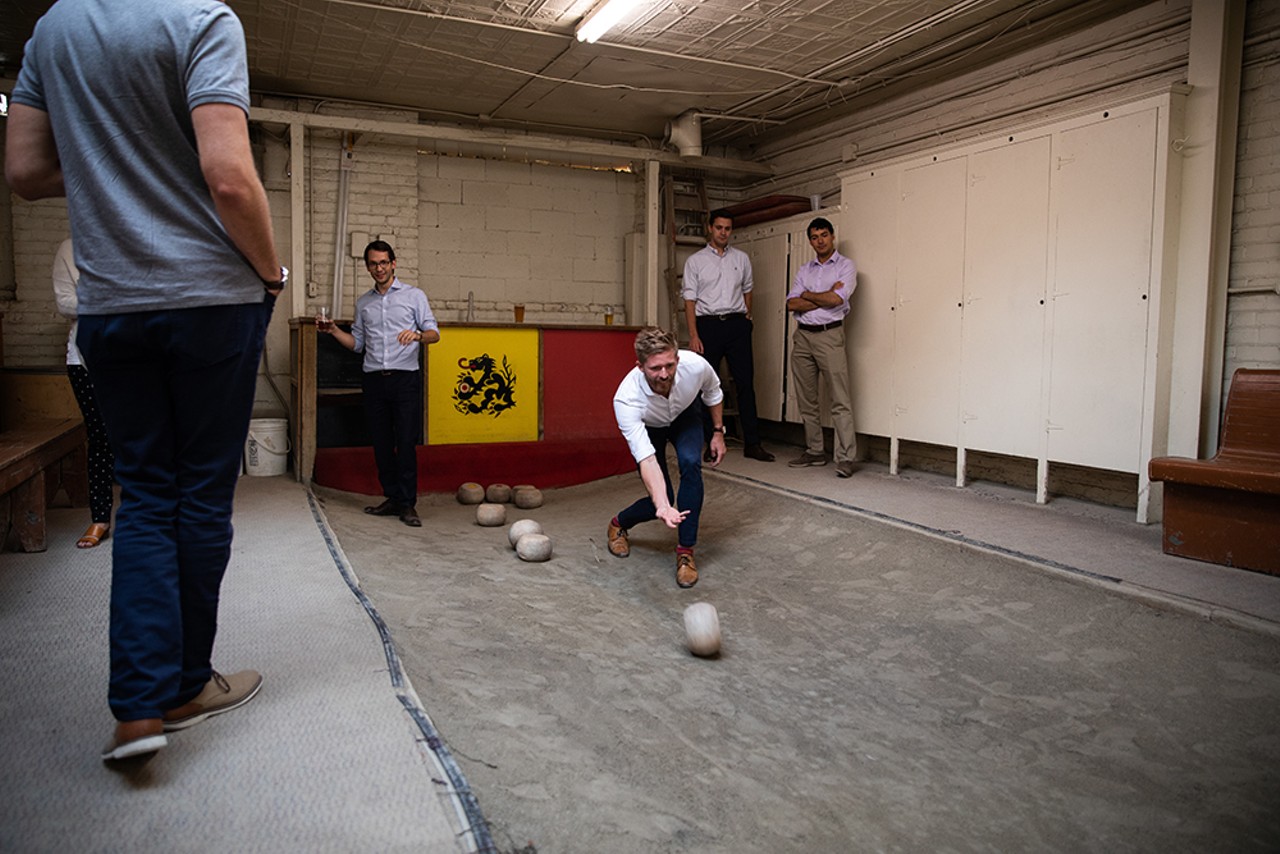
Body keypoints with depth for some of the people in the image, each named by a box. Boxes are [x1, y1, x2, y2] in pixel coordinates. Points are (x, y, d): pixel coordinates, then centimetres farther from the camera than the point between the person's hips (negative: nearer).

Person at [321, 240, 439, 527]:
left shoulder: (414, 296, 6)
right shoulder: (363, 302, 17)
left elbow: (434, 333, 1)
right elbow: (357, 343, 21)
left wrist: (417, 334, -20)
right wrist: (334, 331, 5)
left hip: (405, 378, -4)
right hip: (374, 381, 4)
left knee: (406, 443, -8)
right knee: (382, 443, 5)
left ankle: (408, 504, -4)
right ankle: (392, 498, 14)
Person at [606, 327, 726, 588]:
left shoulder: (695, 365, -35)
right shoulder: (626, 399, -43)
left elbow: (713, 393, -8)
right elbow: (646, 460, -48)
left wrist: (718, 432, -2)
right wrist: (663, 506, -60)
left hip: (686, 415, 2)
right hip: (648, 427, -2)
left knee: (690, 464, -28)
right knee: (660, 501, -10)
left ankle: (686, 551, -13)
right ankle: (618, 525, 25)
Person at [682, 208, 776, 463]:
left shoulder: (741, 258, 13)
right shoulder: (695, 261, 4)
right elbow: (690, 299, -1)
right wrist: (693, 335, -9)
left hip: (737, 325, 2)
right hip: (708, 325, -2)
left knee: (746, 383, -1)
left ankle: (752, 443, 2)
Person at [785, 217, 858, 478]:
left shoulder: (845, 266, 3)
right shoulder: (804, 270, 16)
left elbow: (837, 299, -13)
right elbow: (791, 304, 2)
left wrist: (807, 295, 1)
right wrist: (825, 296, -6)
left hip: (829, 335, -5)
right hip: (803, 335, 5)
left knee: (840, 400, -10)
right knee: (806, 399, 8)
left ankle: (845, 458, -11)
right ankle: (815, 451, 17)